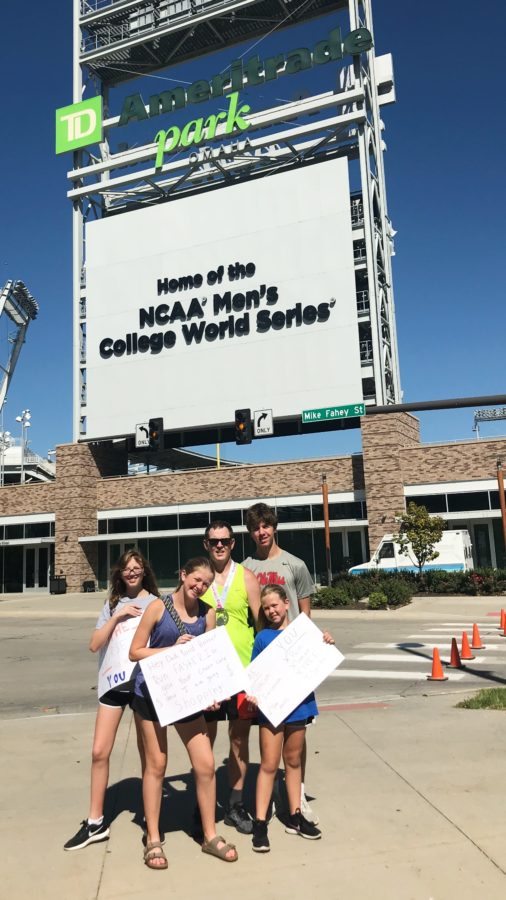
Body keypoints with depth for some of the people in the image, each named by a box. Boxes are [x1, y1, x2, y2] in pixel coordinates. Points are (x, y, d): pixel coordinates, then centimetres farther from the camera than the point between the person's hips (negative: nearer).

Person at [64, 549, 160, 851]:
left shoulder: (156, 603, -3)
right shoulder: (113, 604, 6)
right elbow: (95, 644, -3)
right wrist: (117, 617, -14)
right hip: (114, 681, 3)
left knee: (147, 753, 8)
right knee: (99, 752, 3)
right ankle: (95, 823, 18)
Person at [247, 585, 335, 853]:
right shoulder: (263, 638, -4)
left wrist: (326, 645, -8)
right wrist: (252, 693, -20)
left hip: (298, 704, 3)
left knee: (293, 761, 17)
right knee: (269, 765, 0)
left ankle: (295, 817, 30)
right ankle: (260, 823, 10)